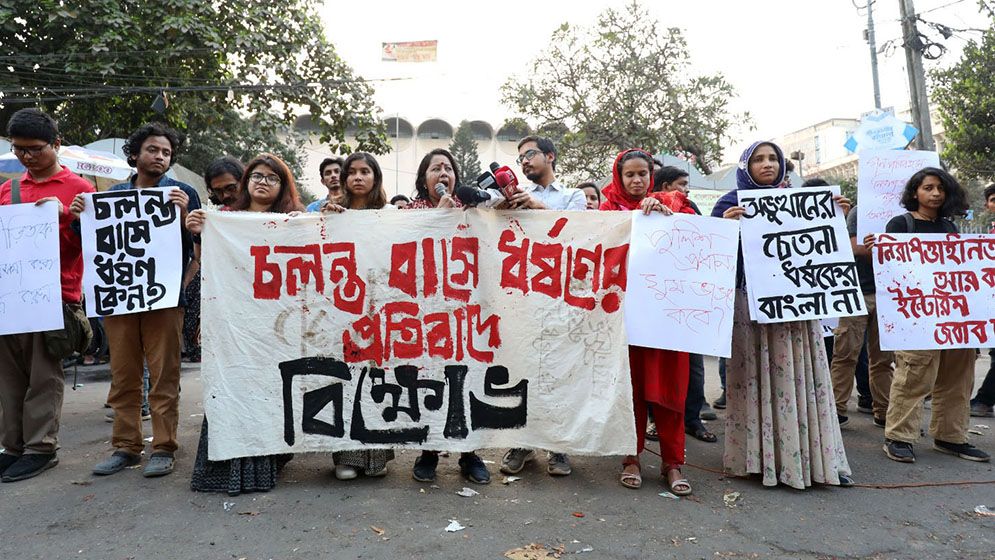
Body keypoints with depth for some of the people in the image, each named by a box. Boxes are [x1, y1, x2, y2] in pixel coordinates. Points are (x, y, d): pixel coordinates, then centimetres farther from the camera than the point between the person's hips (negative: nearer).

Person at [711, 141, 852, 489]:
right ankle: (761, 456, 7)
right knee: (758, 376, -2)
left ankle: (814, 456, 13)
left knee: (801, 375, 5)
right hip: (752, 300, -4)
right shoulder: (732, 202, 2)